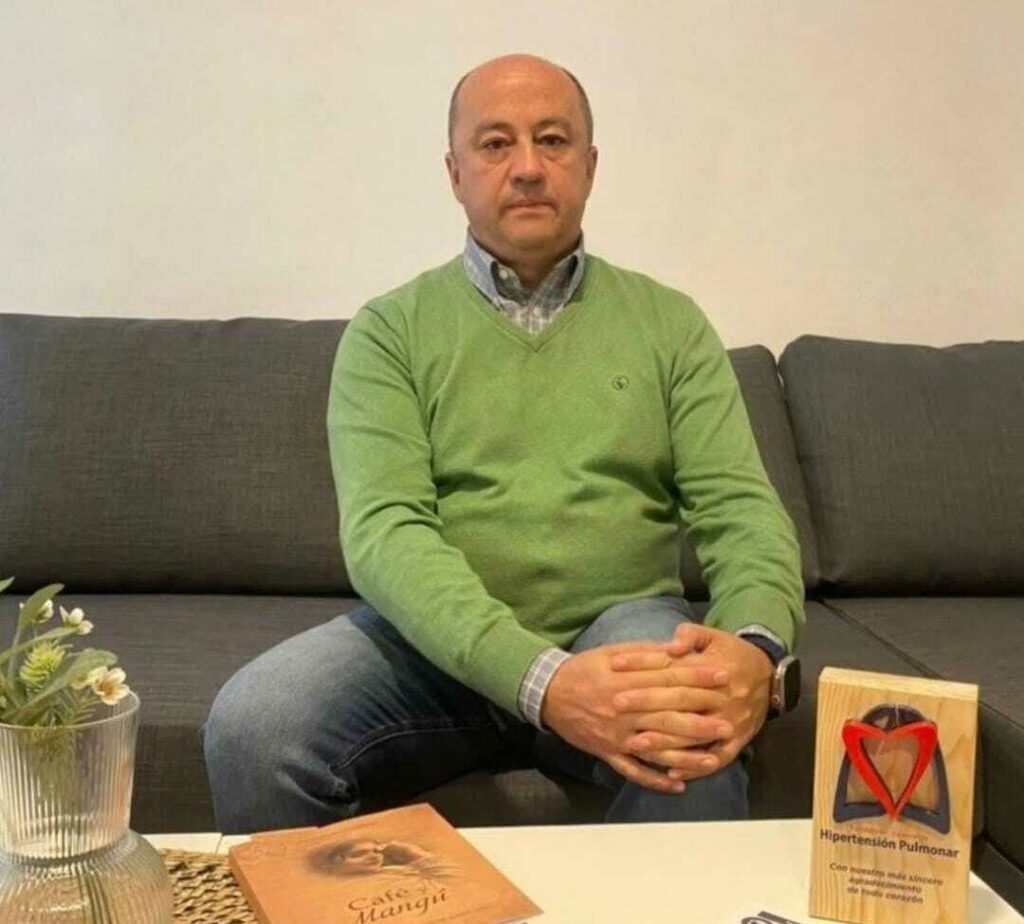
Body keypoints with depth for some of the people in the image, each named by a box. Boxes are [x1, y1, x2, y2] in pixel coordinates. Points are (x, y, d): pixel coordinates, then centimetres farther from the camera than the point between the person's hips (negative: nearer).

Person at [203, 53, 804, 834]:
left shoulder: (669, 322, 9)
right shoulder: (390, 330, 3)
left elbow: (740, 505, 0)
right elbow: (383, 529, -11)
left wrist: (756, 645, -26)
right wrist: (543, 679, -29)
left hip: (623, 622, 0)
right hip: (437, 637, 0)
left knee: (695, 744, -35)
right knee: (251, 728, -27)